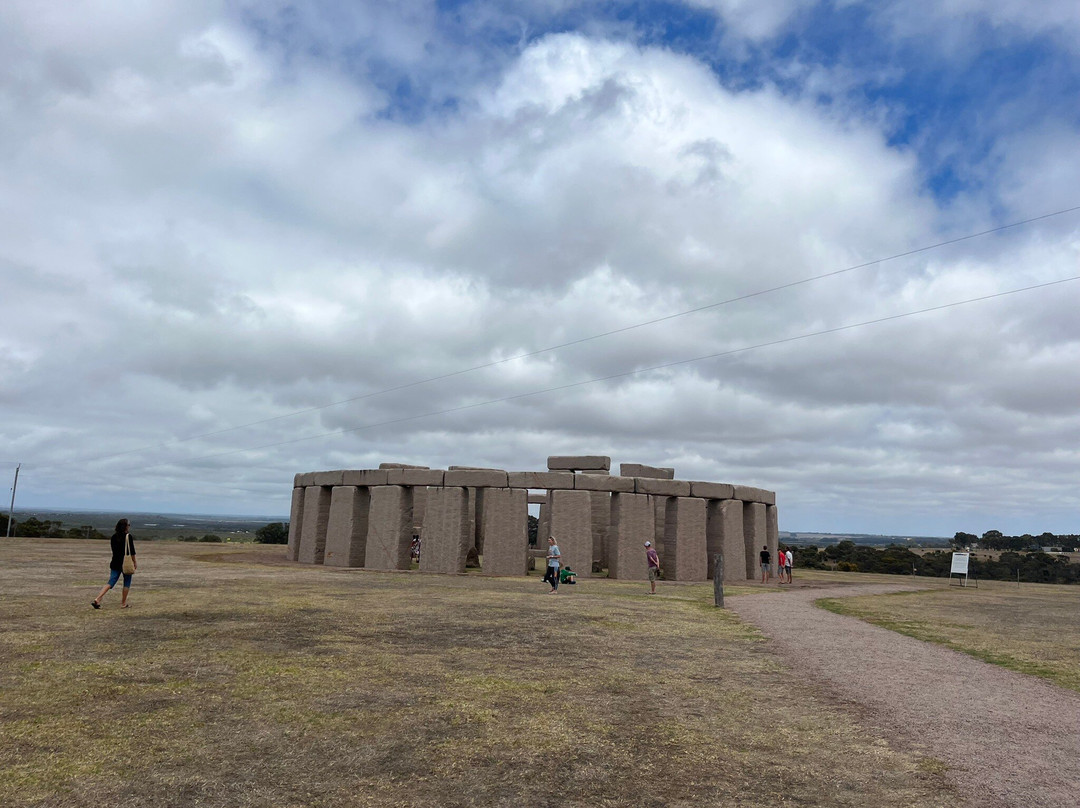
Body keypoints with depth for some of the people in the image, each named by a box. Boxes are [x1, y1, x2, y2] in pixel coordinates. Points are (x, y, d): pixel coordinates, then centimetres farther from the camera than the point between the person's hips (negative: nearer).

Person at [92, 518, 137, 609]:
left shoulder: (114, 537, 5)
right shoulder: (128, 536, -11)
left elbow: (114, 550, 12)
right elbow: (131, 551, -10)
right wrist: (134, 562, 0)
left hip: (115, 562, 5)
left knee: (111, 582, 6)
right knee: (127, 583, 9)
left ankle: (97, 599, -9)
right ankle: (123, 603, 13)